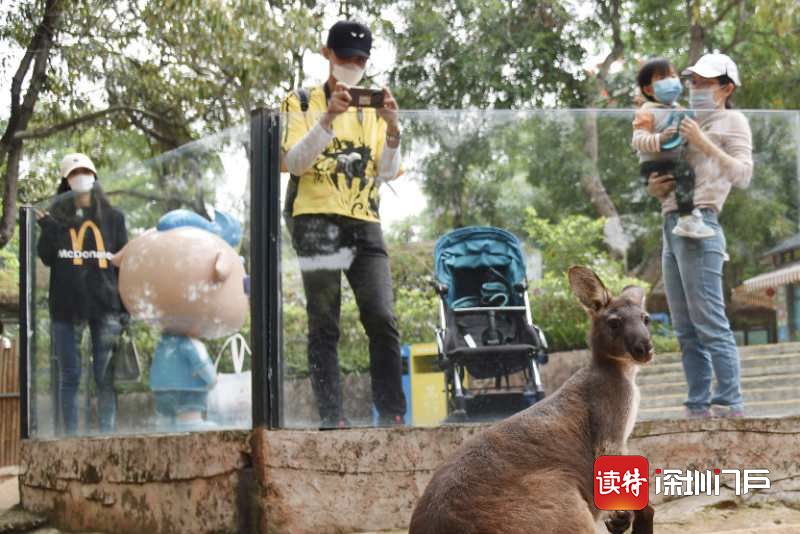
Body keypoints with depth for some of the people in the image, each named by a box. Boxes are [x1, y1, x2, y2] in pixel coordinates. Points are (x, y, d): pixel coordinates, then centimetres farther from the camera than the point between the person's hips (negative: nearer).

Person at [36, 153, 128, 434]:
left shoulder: (113, 216, 9)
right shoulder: (57, 214, 9)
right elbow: (46, 257, 2)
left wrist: (126, 306, 3)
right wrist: (47, 230, -16)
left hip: (105, 305, 0)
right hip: (66, 305, 0)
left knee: (105, 376, -1)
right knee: (69, 376, 4)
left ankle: (106, 434, 4)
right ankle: (70, 435, 7)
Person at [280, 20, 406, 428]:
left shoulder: (374, 110, 17)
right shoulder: (302, 103, 7)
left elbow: (387, 173, 9)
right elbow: (294, 162, -6)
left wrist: (392, 131, -8)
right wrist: (328, 118, -18)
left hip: (365, 224, 3)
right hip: (316, 222, -3)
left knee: (383, 320, -8)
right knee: (324, 327, -2)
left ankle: (392, 416, -5)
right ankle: (331, 419, -3)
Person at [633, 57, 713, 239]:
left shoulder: (677, 109, 15)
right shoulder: (647, 112, -10)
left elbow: (683, 133, 32)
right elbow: (638, 141, -20)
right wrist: (660, 138, -33)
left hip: (673, 160, 9)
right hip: (653, 164, -9)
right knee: (685, 171, -31)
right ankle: (687, 220, -39)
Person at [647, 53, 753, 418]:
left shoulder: (732, 121, 5)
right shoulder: (690, 124, 28)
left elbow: (743, 175, -9)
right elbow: (669, 185, 29)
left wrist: (703, 142, -15)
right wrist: (654, 188, 6)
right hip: (671, 226, 9)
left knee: (710, 325, -14)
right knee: (686, 330, 5)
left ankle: (730, 405, -15)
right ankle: (698, 407, 6)